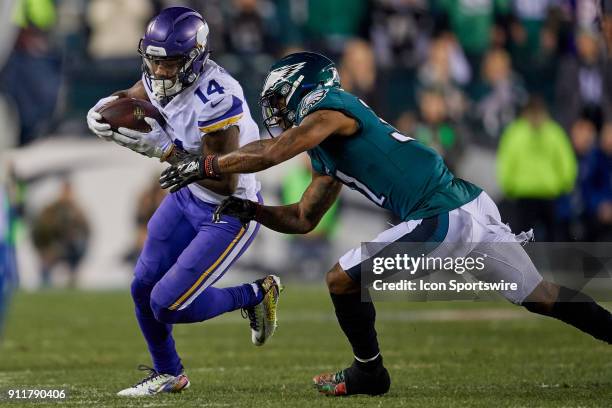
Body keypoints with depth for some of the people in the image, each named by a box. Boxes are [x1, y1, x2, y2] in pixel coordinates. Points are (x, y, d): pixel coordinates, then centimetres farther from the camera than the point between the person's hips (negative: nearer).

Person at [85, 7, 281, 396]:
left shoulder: (217, 100, -34)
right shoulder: (161, 79, -10)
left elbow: (225, 183, -31)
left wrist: (165, 149, -34)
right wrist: (102, 114, -18)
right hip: (188, 197, 8)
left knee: (169, 304, -9)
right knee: (144, 288, 10)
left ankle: (257, 295, 14)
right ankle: (168, 374, 33)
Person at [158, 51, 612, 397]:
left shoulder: (328, 110, -4)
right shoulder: (329, 157, 24)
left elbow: (269, 154, -18)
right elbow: (302, 220, 29)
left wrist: (204, 166, -8)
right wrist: (250, 210, 16)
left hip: (444, 219, -10)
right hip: (474, 206, 10)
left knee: (343, 280, 1)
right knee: (538, 296, 15)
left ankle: (369, 372, 16)